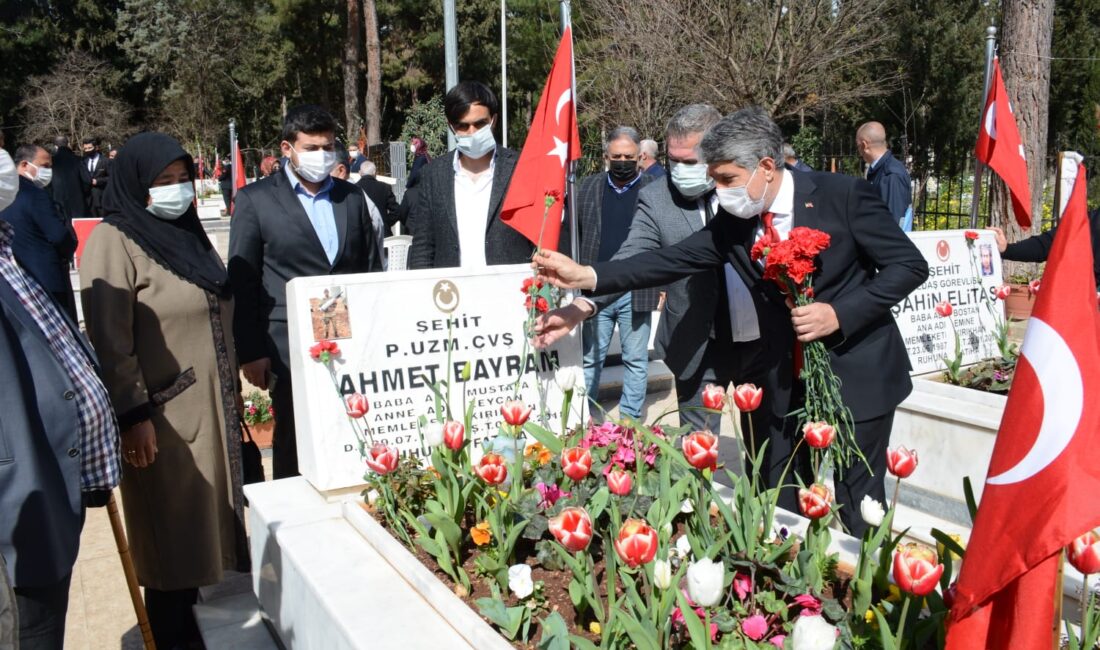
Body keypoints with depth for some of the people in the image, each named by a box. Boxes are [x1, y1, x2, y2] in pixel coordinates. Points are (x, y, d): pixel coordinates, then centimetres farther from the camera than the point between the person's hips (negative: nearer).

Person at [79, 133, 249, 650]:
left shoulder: (186, 230, 11)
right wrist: (132, 417, -18)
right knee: (171, 530, 5)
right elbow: (109, 341, -17)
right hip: (163, 416, -7)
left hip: (212, 405, 7)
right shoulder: (114, 242, -13)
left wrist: (232, 388, 19)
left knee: (203, 519, 16)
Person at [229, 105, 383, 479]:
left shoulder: (352, 197, 12)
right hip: (291, 346, -3)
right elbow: (242, 282, 0)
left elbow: (371, 269, 16)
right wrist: (250, 352, -4)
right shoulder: (255, 199, 0)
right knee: (295, 446, 7)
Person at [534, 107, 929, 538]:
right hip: (787, 378, 5)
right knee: (781, 505, 13)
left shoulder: (843, 195, -15)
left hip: (857, 373, -4)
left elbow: (910, 265, -12)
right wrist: (587, 276, -17)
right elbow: (672, 260, -8)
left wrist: (839, 314, -23)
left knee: (857, 505, 6)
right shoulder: (732, 221, -3)